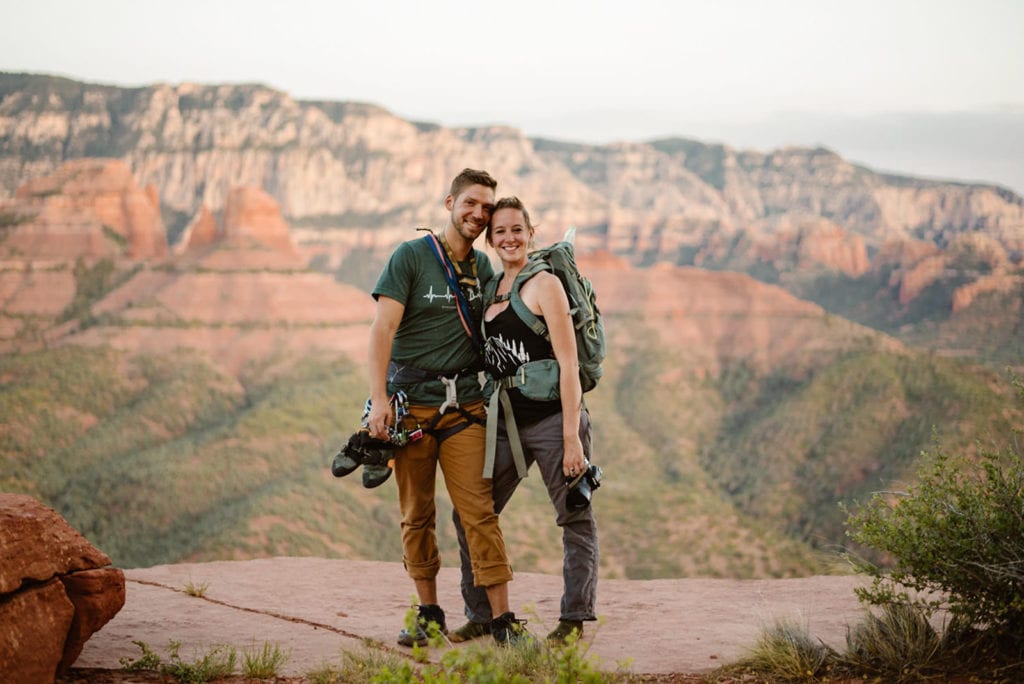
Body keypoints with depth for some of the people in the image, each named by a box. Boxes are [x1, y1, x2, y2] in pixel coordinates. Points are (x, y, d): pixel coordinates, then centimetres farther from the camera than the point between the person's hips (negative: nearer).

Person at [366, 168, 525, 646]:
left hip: (464, 407, 2)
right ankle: (429, 614, 17)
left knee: (478, 511, -6)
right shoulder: (410, 257, -3)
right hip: (411, 404, -2)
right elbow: (382, 328, -9)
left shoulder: (484, 267, 11)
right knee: (416, 516, 5)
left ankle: (502, 619, -6)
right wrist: (379, 399, -18)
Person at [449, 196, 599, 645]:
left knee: (574, 519, 2)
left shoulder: (543, 284, -8)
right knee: (470, 514, 8)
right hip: (507, 422, 8)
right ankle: (481, 615, 18)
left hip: (553, 418, -7)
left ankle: (575, 619, 11)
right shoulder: (491, 289, 13)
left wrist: (572, 438, -18)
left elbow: (568, 364, -12)